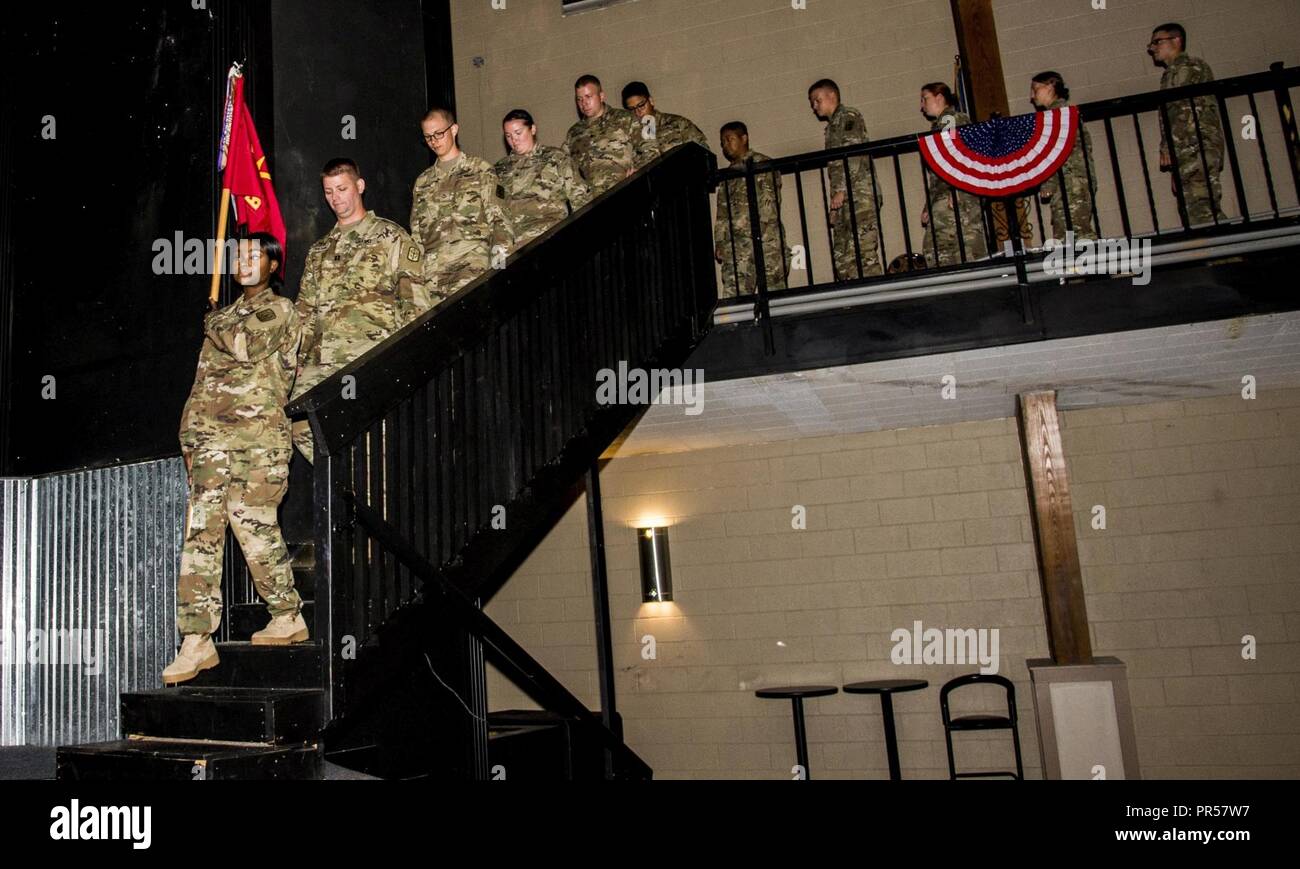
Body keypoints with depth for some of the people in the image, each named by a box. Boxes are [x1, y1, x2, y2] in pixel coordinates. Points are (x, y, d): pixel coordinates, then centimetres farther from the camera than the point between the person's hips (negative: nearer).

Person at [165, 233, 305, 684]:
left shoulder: (279, 309, 5)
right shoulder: (227, 315, 25)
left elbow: (245, 344, -15)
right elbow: (203, 381, 22)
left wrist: (214, 325, 5)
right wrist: (191, 438, 15)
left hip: (257, 433, -6)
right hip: (211, 437, 6)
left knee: (254, 526, -7)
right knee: (201, 532, -4)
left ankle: (288, 616, 11)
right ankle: (197, 640, -4)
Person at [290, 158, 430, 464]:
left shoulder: (392, 238, 9)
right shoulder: (319, 251, 26)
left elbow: (417, 303, 1)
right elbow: (305, 311, 25)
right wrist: (299, 358, 13)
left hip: (371, 357, -5)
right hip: (320, 361, 5)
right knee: (300, 424, -11)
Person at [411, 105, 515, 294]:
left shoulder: (480, 169, 14)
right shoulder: (422, 182, 26)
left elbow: (498, 216, 5)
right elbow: (416, 230, 26)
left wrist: (501, 246, -12)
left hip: (472, 254, -4)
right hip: (432, 261, 4)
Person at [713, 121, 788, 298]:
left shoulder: (763, 164, 7)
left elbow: (770, 201, -4)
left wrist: (757, 229, -15)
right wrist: (719, 243, 11)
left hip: (766, 239, -4)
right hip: (735, 243, 5)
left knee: (773, 288, -6)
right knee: (733, 293, -9)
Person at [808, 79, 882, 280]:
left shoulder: (849, 116, 2)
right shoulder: (832, 126, 28)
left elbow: (853, 156, -11)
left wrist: (841, 190, -16)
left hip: (859, 194, -9)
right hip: (843, 198, 9)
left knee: (862, 252, -15)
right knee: (841, 256, 1)